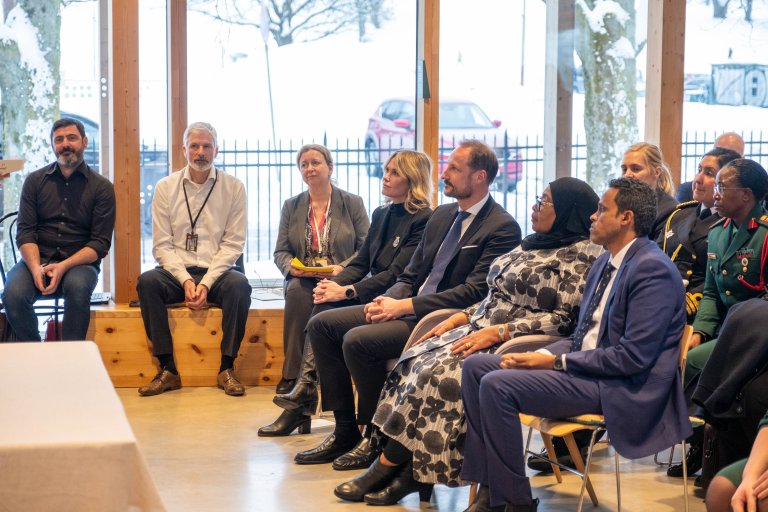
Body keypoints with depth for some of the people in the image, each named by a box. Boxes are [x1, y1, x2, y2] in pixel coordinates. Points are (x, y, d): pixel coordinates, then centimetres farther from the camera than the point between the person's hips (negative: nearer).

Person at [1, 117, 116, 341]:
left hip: (80, 262, -2)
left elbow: (100, 243, -2)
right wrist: (36, 268, -17)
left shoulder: (102, 187, 4)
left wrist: (64, 266, -18)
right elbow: (25, 232, 3)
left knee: (78, 287, -36)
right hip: (37, 259, 2)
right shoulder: (35, 181, 10)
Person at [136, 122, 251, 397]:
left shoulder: (233, 187, 2)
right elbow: (162, 245, 1)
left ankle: (226, 369, -21)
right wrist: (185, 280, -16)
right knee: (146, 281, -29)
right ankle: (168, 370, -24)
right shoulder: (166, 188, 5)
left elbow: (233, 244, -3)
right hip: (177, 272, 1)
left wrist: (206, 283, -15)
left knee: (239, 285, -33)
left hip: (217, 272, -1)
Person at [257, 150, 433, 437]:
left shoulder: (422, 220, -9)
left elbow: (397, 274, -16)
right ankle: (304, 391, -31)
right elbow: (360, 263, 17)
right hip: (369, 291, 7)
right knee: (323, 307, -23)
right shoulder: (381, 214, 18)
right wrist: (334, 284, -6)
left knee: (326, 315, -28)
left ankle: (305, 392, -22)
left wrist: (345, 292, -21)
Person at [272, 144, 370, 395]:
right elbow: (280, 252, 11)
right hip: (302, 279, 2)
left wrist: (342, 268, -17)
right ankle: (292, 374, -31)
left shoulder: (352, 203, 7)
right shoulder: (291, 206, 14)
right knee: (296, 291, -34)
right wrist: (292, 267, -12)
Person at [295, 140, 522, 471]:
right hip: (408, 308, 9)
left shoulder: (503, 228, -11)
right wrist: (389, 299, -5)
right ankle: (345, 429, 2)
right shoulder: (441, 215, 16)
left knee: (357, 340, -26)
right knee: (322, 325, -1)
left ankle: (376, 437, -7)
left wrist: (405, 306, -20)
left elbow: (474, 292, -20)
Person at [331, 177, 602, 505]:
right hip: (482, 330, 9)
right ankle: (406, 472, -17)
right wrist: (459, 318, 6)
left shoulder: (581, 256, -8)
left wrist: (497, 332, -21)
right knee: (417, 363, -13)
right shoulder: (533, 244, 19)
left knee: (440, 374, -25)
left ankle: (387, 468, -14)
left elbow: (565, 318, -17)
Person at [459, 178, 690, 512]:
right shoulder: (605, 263, 15)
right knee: (475, 366, 3)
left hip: (619, 386, -10)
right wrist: (543, 355, -1)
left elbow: (632, 357, -22)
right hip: (585, 363, 10)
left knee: (497, 384, -23)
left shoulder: (652, 270, -17)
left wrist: (556, 361, -16)